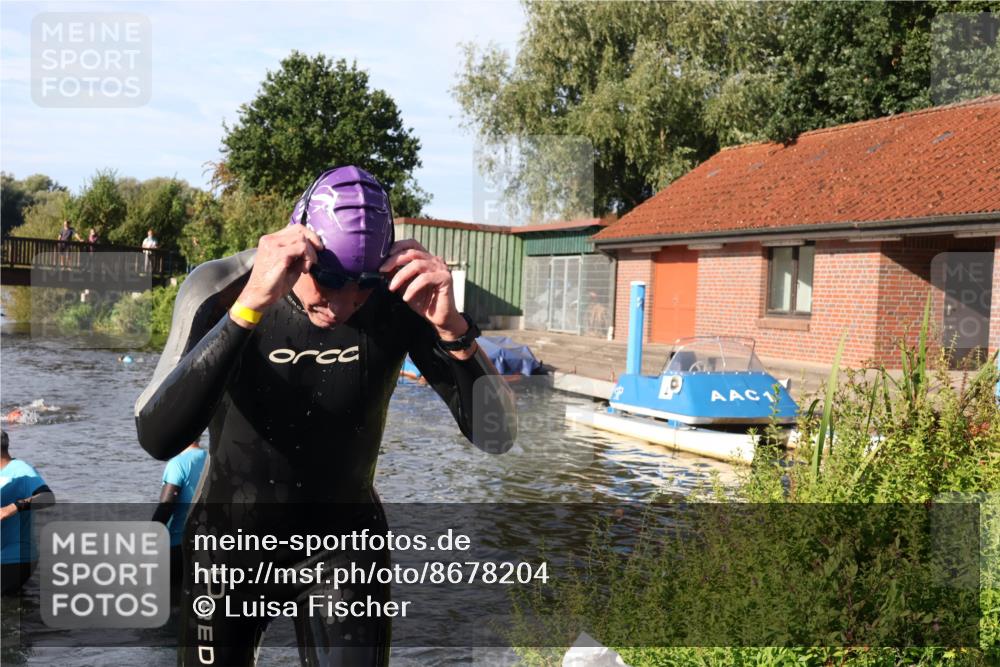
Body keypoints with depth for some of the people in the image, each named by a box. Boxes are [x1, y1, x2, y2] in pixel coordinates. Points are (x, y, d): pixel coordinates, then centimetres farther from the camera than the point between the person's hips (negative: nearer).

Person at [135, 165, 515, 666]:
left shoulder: (401, 294, -18)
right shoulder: (220, 288, -22)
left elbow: (495, 436, -19)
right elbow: (157, 438, -36)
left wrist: (453, 329, -37)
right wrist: (249, 306, -46)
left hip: (342, 547, 0)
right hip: (227, 546, 0)